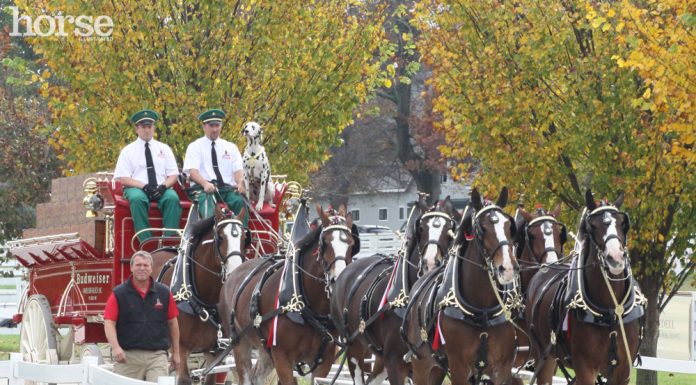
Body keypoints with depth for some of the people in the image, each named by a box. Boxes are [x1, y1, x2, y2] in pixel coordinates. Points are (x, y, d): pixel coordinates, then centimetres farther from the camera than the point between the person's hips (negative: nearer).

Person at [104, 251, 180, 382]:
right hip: (128, 356, -1)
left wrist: (176, 353, 13)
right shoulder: (119, 294, 0)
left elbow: (172, 323, 13)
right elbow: (109, 323, -6)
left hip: (157, 356, 1)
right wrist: (115, 347, -22)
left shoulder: (164, 293, 7)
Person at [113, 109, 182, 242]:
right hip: (137, 188, -2)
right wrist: (144, 186, -15)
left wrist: (163, 186, -11)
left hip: (161, 189, 2)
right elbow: (123, 179, 1)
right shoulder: (128, 151, 11)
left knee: (173, 198, -33)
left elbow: (173, 175, 12)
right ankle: (145, 241, -39)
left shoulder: (164, 149, 18)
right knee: (137, 199, -38)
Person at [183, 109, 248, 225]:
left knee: (240, 201, -30)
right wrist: (205, 184, -25)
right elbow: (192, 171, -3)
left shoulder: (231, 147, 21)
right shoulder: (195, 147, 12)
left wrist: (240, 183, -16)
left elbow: (238, 170, 10)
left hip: (227, 188, 3)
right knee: (207, 202, -38)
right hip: (203, 188, -3)